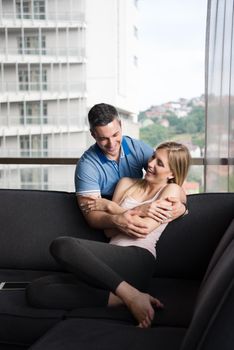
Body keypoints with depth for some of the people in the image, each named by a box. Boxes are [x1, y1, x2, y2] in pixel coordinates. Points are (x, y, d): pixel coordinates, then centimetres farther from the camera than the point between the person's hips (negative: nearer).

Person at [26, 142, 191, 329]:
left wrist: (110, 206, 4)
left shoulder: (173, 190, 8)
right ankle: (122, 297, -23)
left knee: (62, 245, -29)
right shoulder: (127, 183, 24)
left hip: (137, 260, -6)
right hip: (111, 264, 6)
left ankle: (131, 295, -27)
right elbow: (110, 231, 15)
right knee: (36, 291, -17)